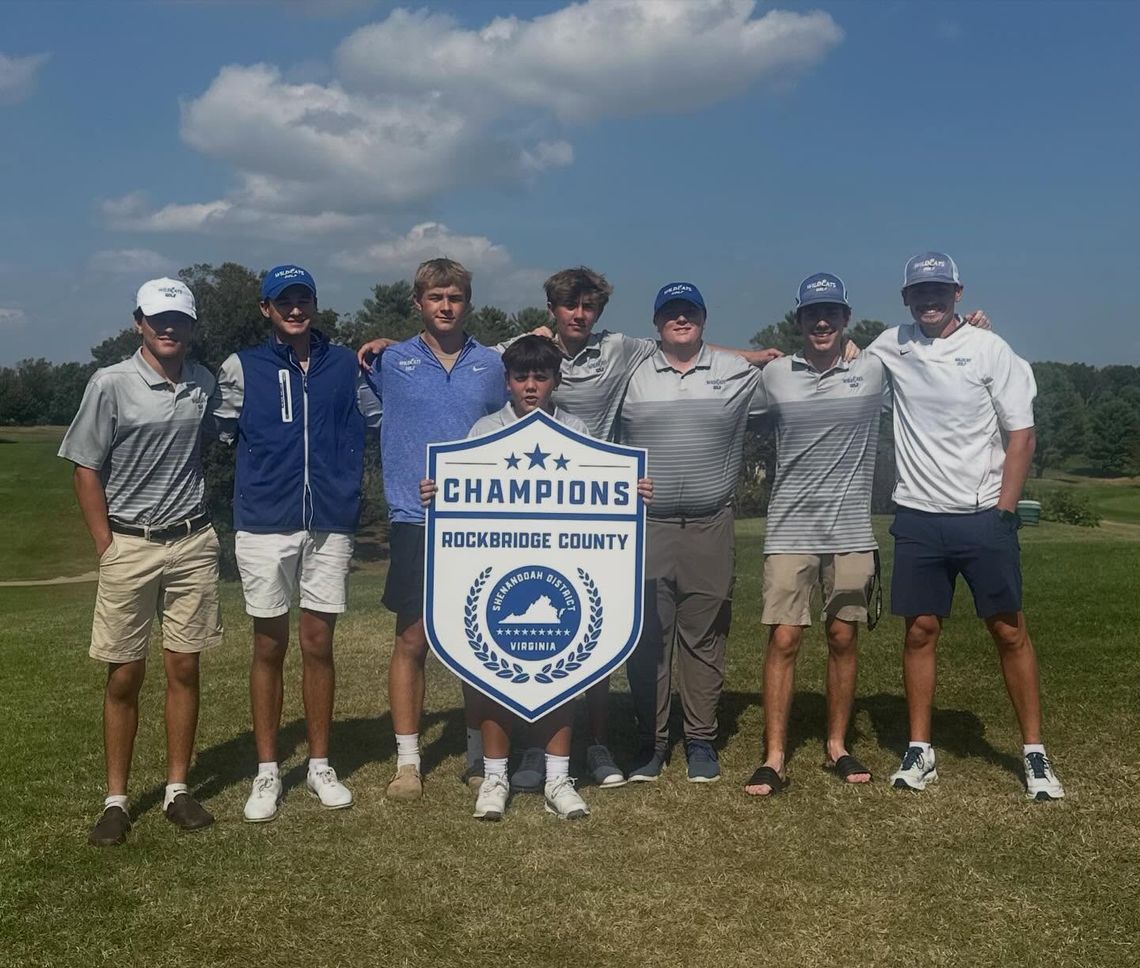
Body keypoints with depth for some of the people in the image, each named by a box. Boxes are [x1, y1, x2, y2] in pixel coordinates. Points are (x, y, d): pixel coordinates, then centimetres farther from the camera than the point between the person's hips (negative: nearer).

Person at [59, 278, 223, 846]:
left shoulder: (205, 384, 4)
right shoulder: (111, 385, -7)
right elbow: (86, 472, -3)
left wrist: (207, 527, 7)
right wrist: (106, 549, -7)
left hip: (193, 544, 3)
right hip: (129, 544, -3)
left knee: (184, 669, 7)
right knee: (124, 676, 3)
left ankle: (177, 790, 18)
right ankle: (116, 800, 14)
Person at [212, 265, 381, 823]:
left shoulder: (346, 366, 8)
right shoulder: (241, 369, 3)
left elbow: (382, 417, 16)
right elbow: (219, 436, 8)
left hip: (330, 525, 1)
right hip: (264, 525, -1)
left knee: (318, 644, 7)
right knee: (270, 647, 6)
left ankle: (320, 766, 20)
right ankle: (267, 772, 16)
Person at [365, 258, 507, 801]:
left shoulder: (491, 365, 9)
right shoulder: (390, 362, 3)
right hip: (415, 520, -2)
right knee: (412, 639, 1)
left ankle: (480, 753, 20)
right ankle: (407, 760, 10)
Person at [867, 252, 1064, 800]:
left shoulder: (990, 349, -4)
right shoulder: (891, 347, 5)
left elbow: (1020, 434, -3)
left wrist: (1004, 510, -9)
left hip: (984, 517, -2)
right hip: (919, 518, 3)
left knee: (1010, 630, 2)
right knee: (920, 631, 5)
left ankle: (1034, 753, 12)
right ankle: (919, 751, 15)